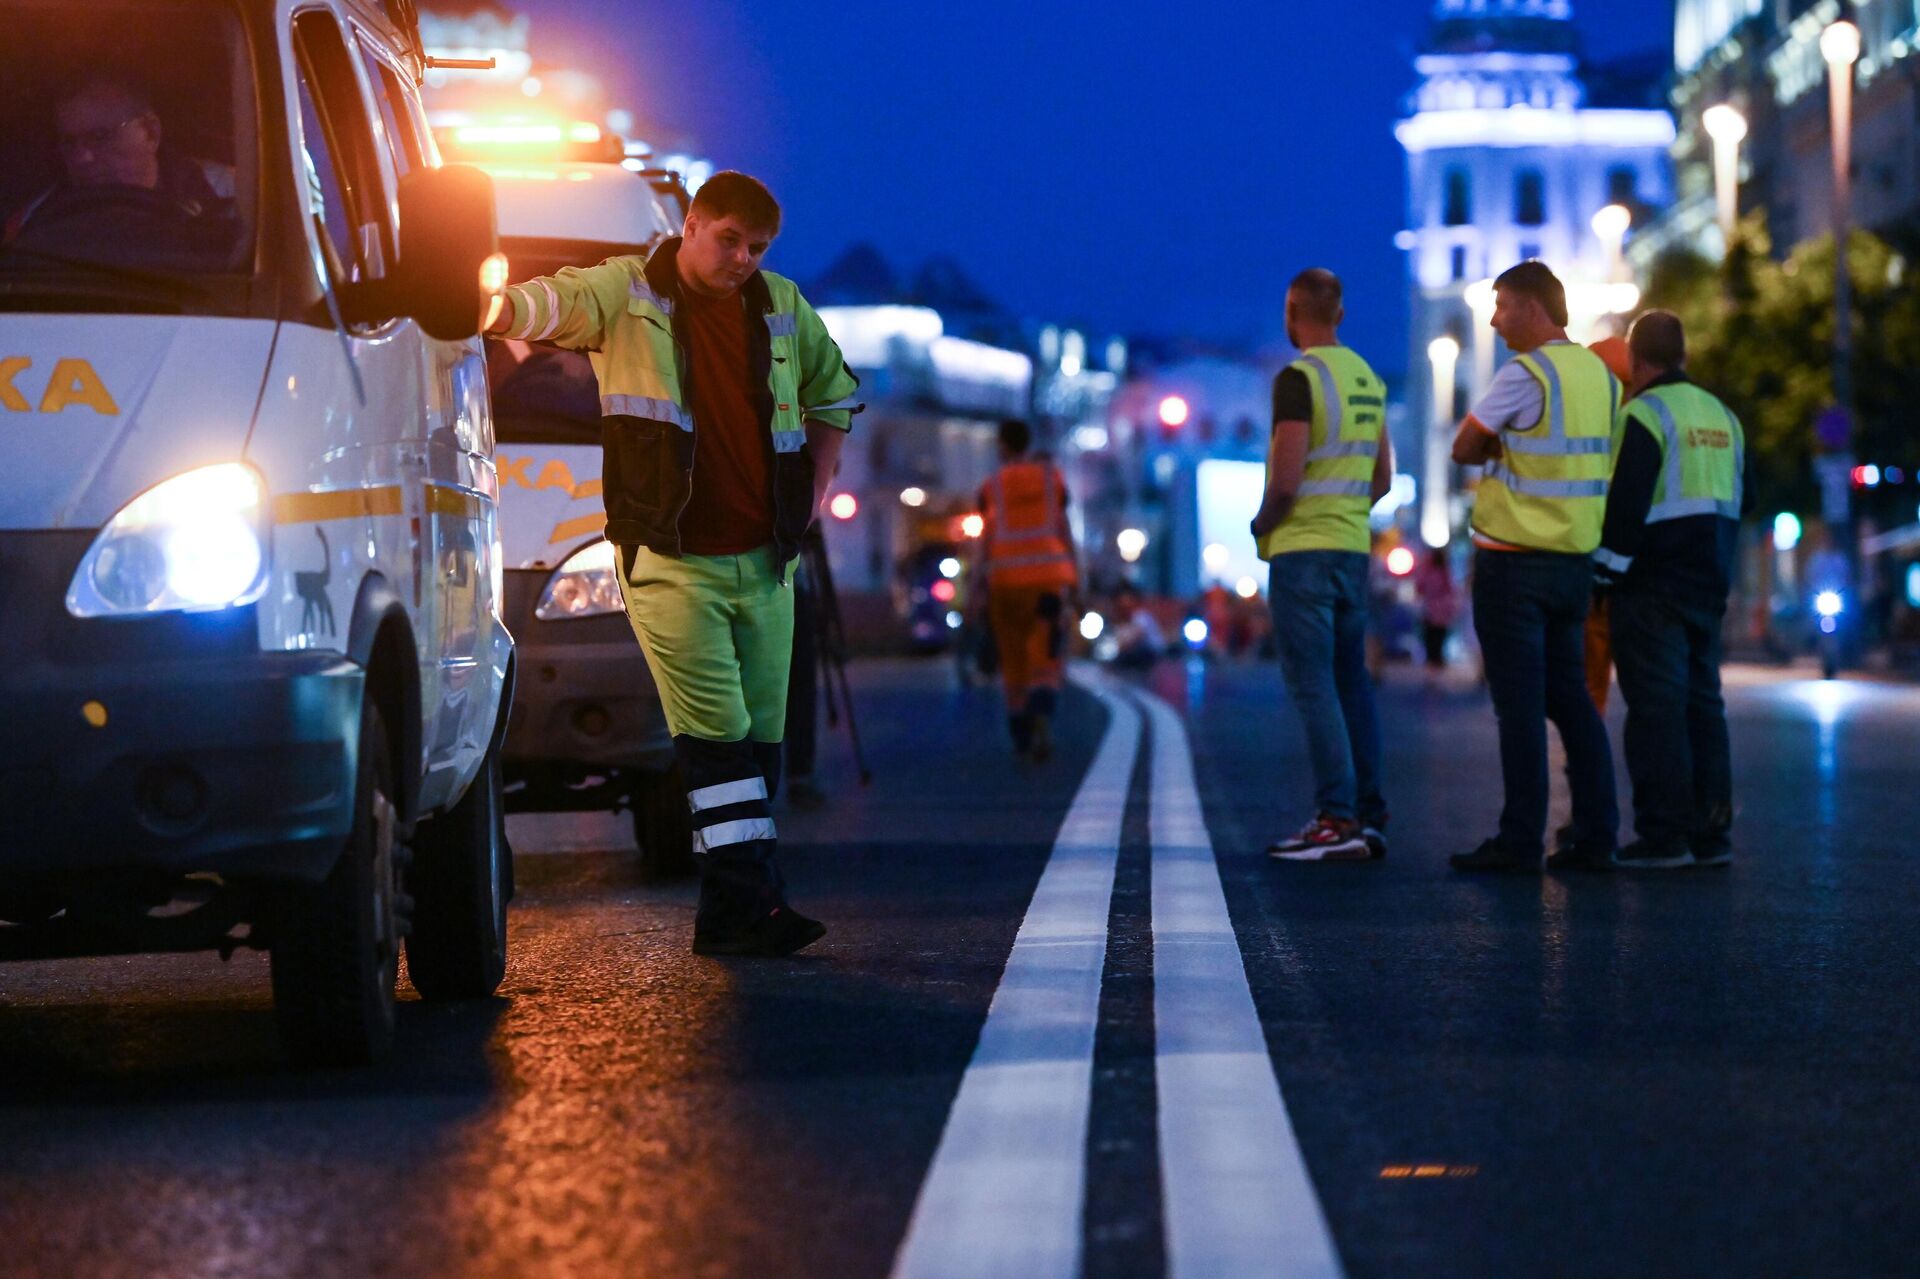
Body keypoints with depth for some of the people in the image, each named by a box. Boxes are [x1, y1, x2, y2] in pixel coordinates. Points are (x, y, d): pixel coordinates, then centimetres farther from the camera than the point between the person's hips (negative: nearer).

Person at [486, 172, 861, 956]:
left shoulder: (782, 309, 10)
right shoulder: (628, 296, -4)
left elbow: (834, 391, 26)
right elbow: (551, 303, -22)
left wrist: (815, 490, 18)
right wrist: (484, 313, -43)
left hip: (763, 561, 5)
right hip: (670, 561, -5)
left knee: (761, 735, 6)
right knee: (716, 734, -13)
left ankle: (731, 917, 13)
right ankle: (750, 904, -12)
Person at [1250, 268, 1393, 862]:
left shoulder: (1299, 378, -14)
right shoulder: (1368, 379, 11)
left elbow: (1286, 480, -19)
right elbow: (1382, 478, 17)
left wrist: (1262, 522, -2)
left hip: (1302, 547, -8)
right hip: (1354, 546, 8)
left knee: (1312, 684, -7)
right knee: (1351, 683, 11)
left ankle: (1337, 818, -11)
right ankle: (1368, 816, 12)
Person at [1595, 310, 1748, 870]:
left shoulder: (1646, 415, -12)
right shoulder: (1722, 416, 14)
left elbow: (1627, 506, -17)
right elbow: (1734, 503, 19)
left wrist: (1608, 572, -11)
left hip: (1653, 589, -8)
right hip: (1709, 587, 8)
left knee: (1656, 707, -7)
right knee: (1703, 703, 12)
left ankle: (1664, 835, -8)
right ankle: (1711, 833, 13)